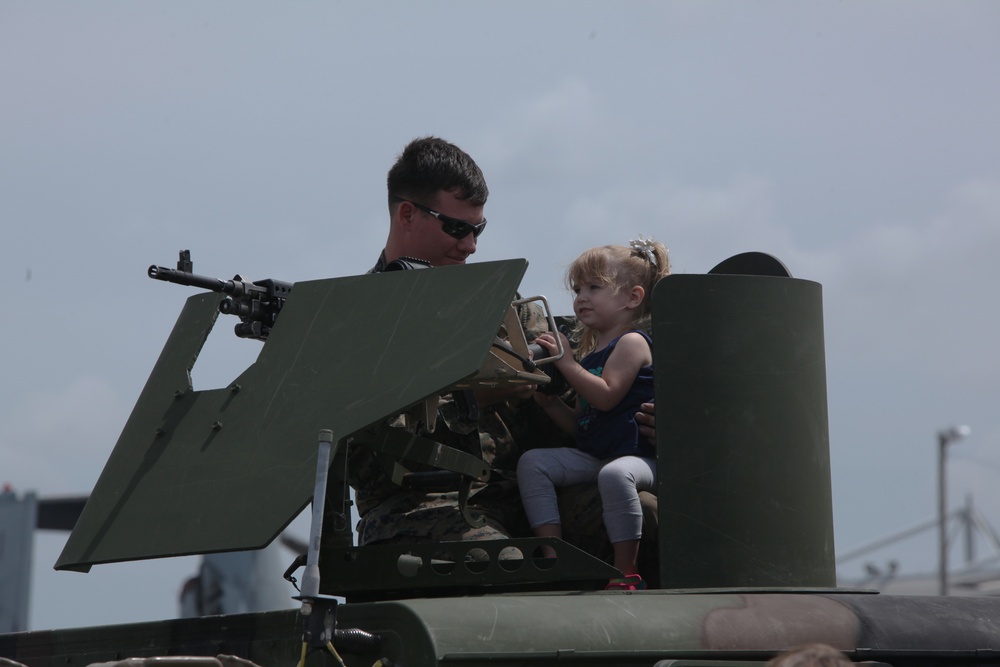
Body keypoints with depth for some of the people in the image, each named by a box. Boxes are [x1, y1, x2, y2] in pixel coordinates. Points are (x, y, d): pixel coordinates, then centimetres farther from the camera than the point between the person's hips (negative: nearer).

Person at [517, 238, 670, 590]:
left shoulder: (632, 343, -3)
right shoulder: (589, 354, 22)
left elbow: (606, 396, -20)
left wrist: (565, 361, -15)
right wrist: (549, 401, 4)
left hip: (636, 454, -9)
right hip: (591, 455, 9)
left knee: (615, 474, -39)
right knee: (532, 463, -8)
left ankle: (626, 571, -27)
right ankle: (553, 554, -14)